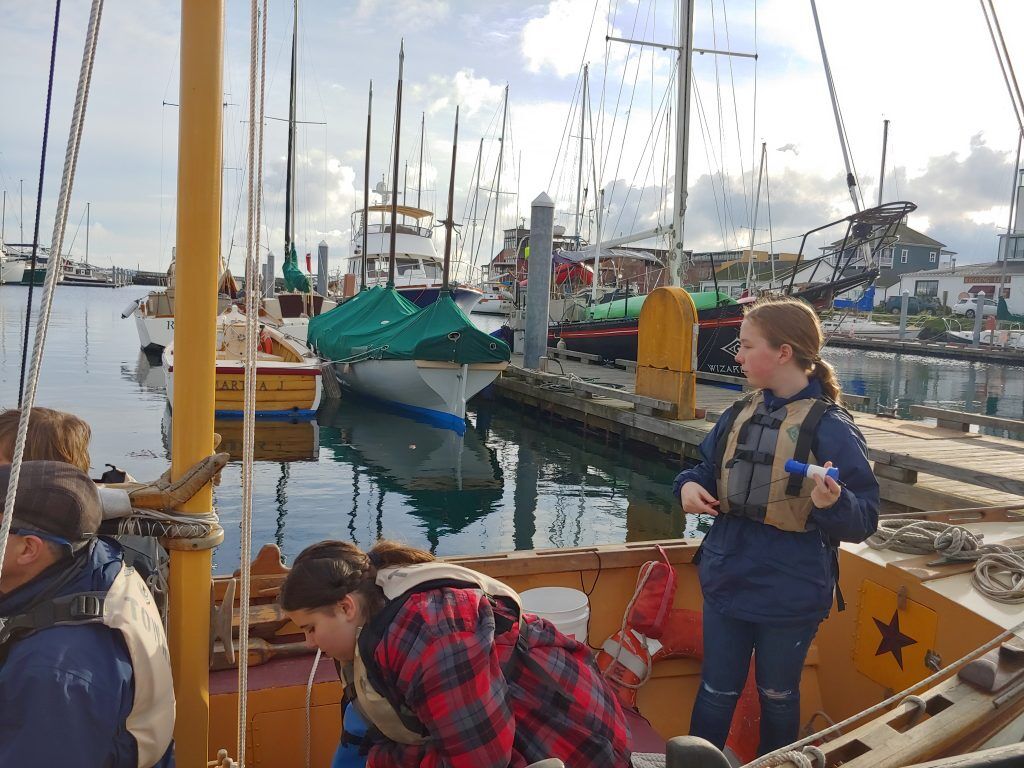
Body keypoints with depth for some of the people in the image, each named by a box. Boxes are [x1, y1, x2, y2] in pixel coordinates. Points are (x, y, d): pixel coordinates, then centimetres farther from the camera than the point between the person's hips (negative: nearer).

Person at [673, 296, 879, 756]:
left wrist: (833, 503, -37)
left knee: (777, 696, 19)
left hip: (790, 596, -4)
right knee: (716, 691, 18)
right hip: (725, 582, 5)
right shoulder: (739, 415, 1)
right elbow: (708, 472, 14)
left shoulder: (831, 428, -17)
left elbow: (864, 520, -16)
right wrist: (689, 486, -9)